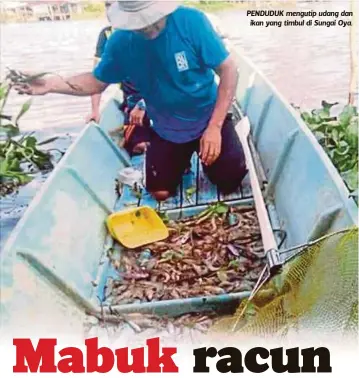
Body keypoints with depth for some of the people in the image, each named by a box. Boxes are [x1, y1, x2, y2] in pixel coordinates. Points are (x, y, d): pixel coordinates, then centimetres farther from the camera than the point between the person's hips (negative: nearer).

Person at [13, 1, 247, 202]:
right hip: (167, 129, 2)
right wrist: (55, 84, -22)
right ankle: (183, 159, 36)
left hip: (209, 119, -2)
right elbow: (99, 81, -4)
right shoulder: (121, 40, -15)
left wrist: (215, 126, -25)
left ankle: (205, 152, 25)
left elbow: (229, 70, -20)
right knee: (161, 193, 5)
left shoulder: (192, 21, -24)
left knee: (231, 183, -6)